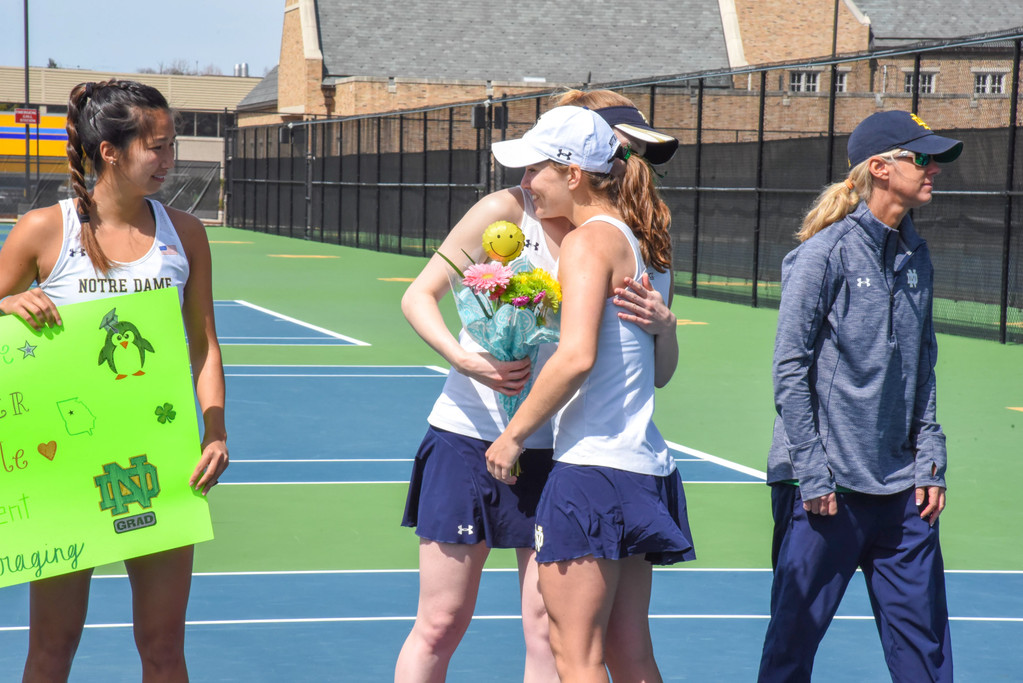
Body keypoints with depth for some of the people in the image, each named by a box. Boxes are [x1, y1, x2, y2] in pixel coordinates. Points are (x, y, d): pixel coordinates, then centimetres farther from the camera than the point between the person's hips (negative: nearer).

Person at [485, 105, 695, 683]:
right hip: (646, 467, 9)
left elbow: (576, 356, -22)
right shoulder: (646, 244, 16)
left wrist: (513, 436, -13)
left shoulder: (589, 241, -10)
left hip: (593, 467, -9)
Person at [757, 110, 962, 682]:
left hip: (902, 486, 6)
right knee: (794, 635, 4)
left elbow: (923, 365, 15)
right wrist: (812, 473, -13)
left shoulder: (916, 254, 10)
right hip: (827, 485, -6)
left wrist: (930, 460, 7)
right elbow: (790, 368, -10)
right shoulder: (825, 252, -10)